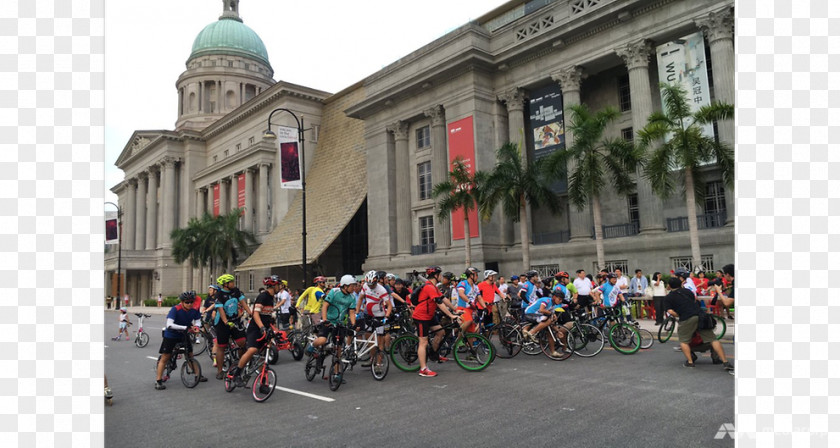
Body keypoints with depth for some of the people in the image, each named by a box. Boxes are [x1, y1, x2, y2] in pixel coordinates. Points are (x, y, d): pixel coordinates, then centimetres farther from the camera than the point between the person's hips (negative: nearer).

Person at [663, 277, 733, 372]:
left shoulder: (668, 297, 7)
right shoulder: (686, 290, 19)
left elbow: (671, 311, -3)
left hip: (687, 319, -4)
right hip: (700, 316, 4)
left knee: (683, 341, 14)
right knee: (713, 339, 5)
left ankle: (690, 361, 4)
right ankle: (725, 362, 3)